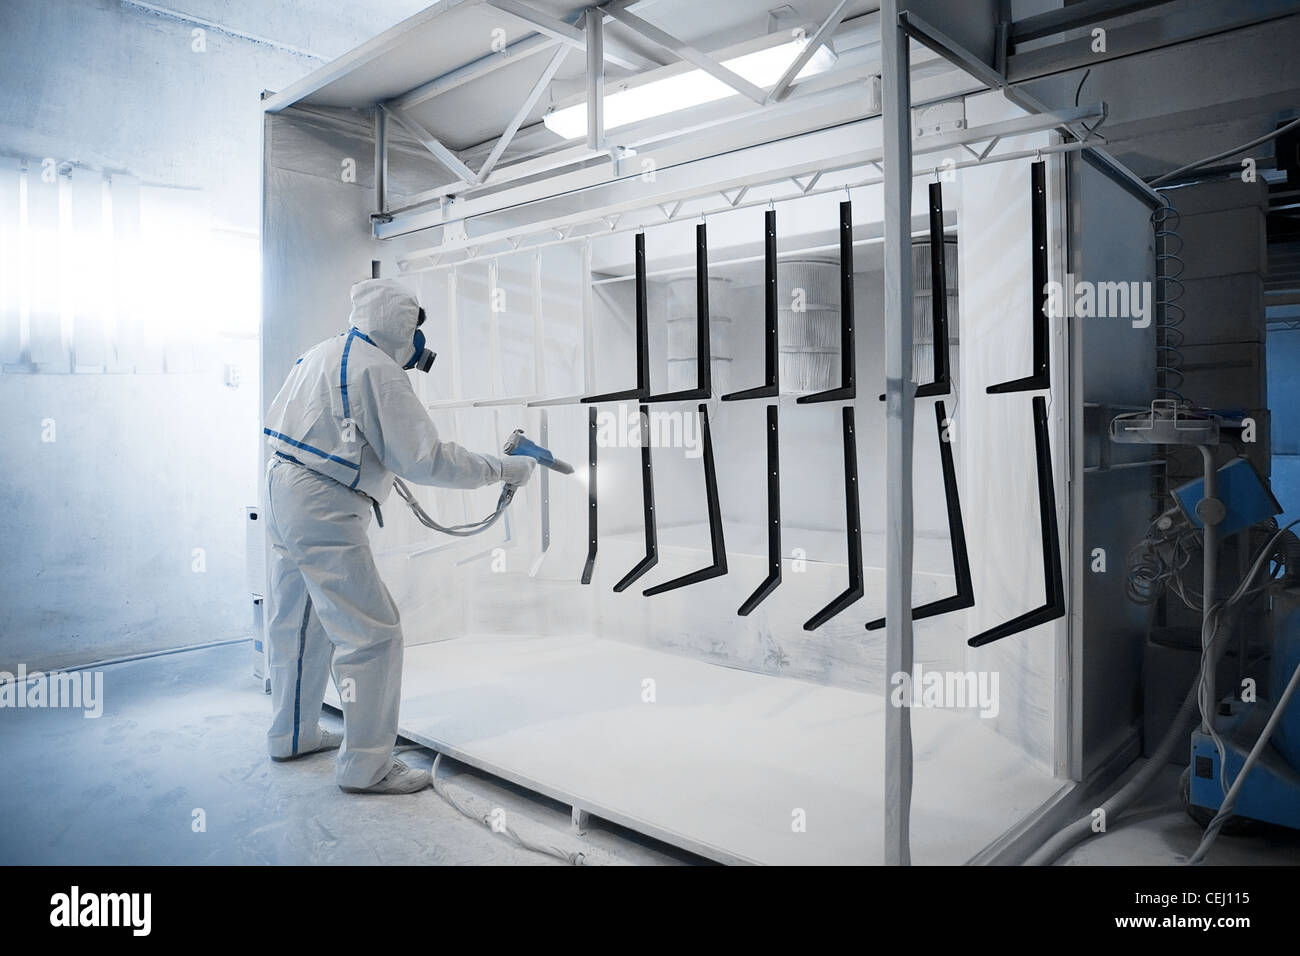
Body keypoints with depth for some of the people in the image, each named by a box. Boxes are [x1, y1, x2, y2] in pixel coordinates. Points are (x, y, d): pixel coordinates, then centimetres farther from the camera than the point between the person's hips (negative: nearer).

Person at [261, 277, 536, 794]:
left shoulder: (319, 354, 12)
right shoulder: (378, 370, -16)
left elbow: (276, 421, 20)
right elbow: (425, 460, -21)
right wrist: (502, 468, -14)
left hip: (282, 494, 11)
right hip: (323, 511, -11)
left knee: (297, 621, 21)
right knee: (373, 633, -5)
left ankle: (293, 734, 38)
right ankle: (366, 765, 3)